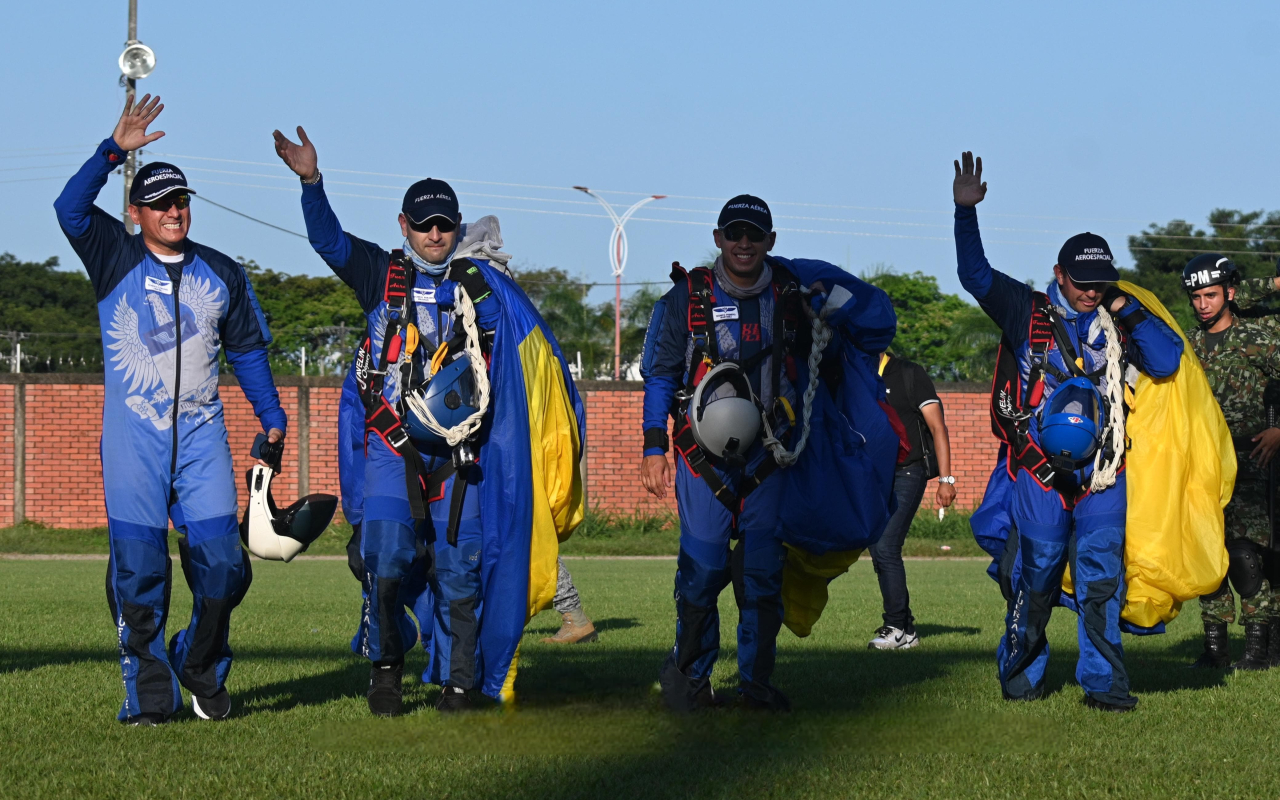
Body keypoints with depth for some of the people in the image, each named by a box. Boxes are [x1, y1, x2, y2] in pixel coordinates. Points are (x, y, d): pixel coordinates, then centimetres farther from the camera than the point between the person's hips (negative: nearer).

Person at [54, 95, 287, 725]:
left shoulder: (222, 274, 13)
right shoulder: (116, 259, 5)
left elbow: (248, 350, 21)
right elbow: (71, 208, -13)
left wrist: (272, 419, 15)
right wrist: (115, 150, -22)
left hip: (201, 433, 2)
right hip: (132, 435, -2)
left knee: (221, 560, -5)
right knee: (137, 566, -5)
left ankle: (202, 667, 18)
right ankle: (149, 690, 3)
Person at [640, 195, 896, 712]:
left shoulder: (791, 294, 4)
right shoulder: (687, 299, -1)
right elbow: (659, 374, 5)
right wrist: (654, 448, 0)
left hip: (767, 455, 2)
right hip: (703, 454, -2)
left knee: (763, 569, -1)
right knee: (703, 567, -9)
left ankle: (756, 680, 9)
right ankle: (688, 674, 7)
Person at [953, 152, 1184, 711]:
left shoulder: (1116, 324, 15)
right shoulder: (1028, 313, 5)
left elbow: (1166, 361, 8)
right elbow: (976, 275, -4)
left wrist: (1128, 311, 1)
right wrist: (965, 213, -17)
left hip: (1102, 470, 3)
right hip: (1041, 470, -3)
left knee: (1102, 574, -5)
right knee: (1036, 574, -2)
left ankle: (1103, 682, -2)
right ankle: (1020, 675, 14)